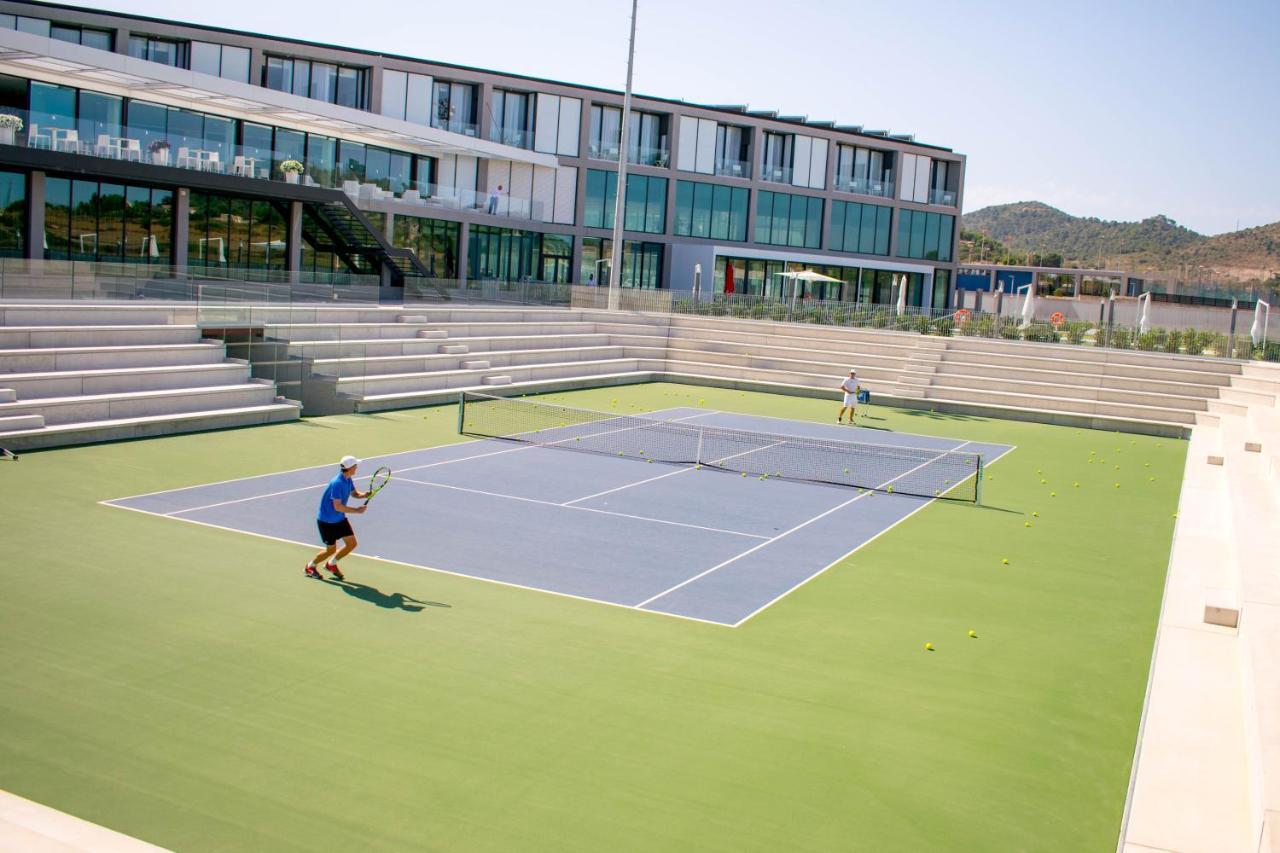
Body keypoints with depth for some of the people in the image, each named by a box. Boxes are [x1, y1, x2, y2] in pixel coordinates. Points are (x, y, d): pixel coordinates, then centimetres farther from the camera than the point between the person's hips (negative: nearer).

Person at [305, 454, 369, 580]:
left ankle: (331, 564, 26)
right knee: (331, 549, 2)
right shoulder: (337, 483, -30)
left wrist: (363, 494, -7)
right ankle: (310, 566, 28)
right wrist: (356, 510, -26)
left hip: (340, 519, 8)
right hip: (326, 521, -8)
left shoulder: (348, 480, -2)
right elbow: (338, 506, -31)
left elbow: (354, 492, 15)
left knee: (352, 543, 4)